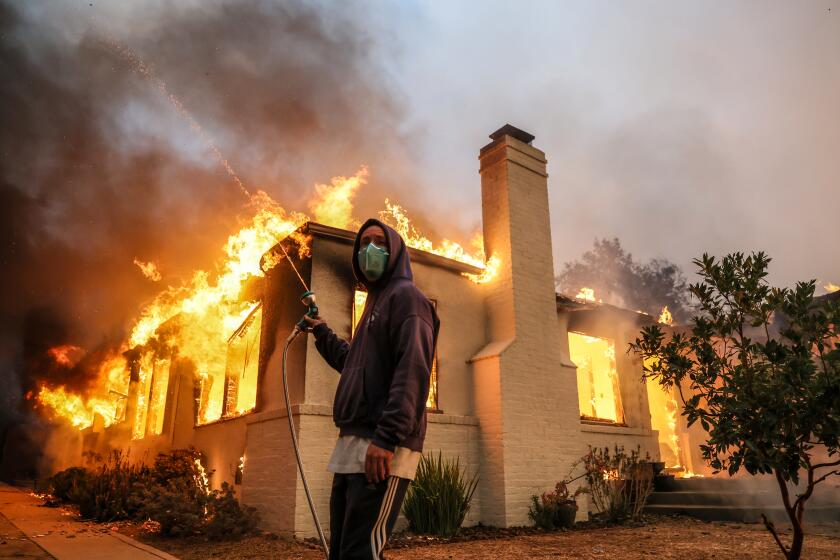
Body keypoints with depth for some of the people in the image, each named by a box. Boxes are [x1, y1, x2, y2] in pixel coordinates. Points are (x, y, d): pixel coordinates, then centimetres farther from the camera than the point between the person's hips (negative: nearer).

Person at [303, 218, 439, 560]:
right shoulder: (375, 304, 25)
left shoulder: (406, 296, -4)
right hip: (351, 447, 10)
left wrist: (387, 438, -27)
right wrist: (322, 333, 34)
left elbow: (413, 371, -18)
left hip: (383, 449, -9)